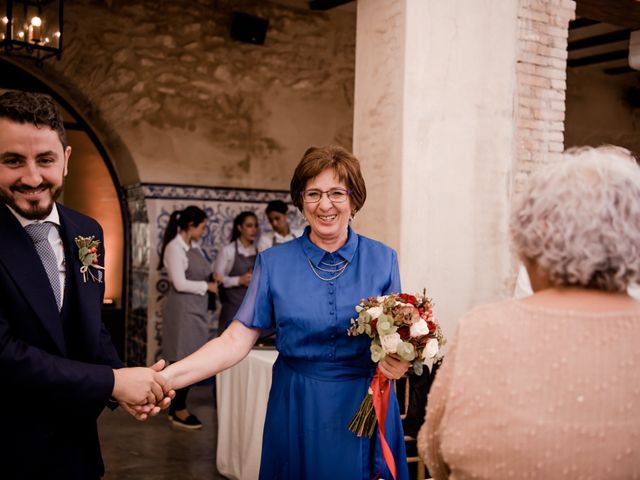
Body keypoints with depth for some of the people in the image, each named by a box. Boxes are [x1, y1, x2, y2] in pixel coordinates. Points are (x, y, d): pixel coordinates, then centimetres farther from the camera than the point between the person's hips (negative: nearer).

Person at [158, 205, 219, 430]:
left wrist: (212, 278, 1)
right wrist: (207, 286, -11)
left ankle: (177, 407, 23)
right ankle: (179, 411, 8)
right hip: (182, 309, -9)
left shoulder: (195, 247, 11)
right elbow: (180, 283, -20)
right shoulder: (175, 247, -14)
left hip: (195, 309, 9)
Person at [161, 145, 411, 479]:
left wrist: (398, 361, -19)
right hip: (297, 409, 0)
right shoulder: (274, 264, -4)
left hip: (366, 406, 1)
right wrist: (168, 377, -23)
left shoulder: (382, 260, -2)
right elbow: (236, 340, -9)